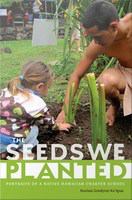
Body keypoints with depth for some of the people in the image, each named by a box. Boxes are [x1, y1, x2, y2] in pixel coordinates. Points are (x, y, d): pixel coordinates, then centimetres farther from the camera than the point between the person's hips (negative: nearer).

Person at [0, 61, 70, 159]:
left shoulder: (8, 90, 6)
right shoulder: (37, 104, -8)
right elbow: (47, 120, 10)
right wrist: (59, 126, 32)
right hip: (10, 140, -5)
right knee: (34, 130, 16)